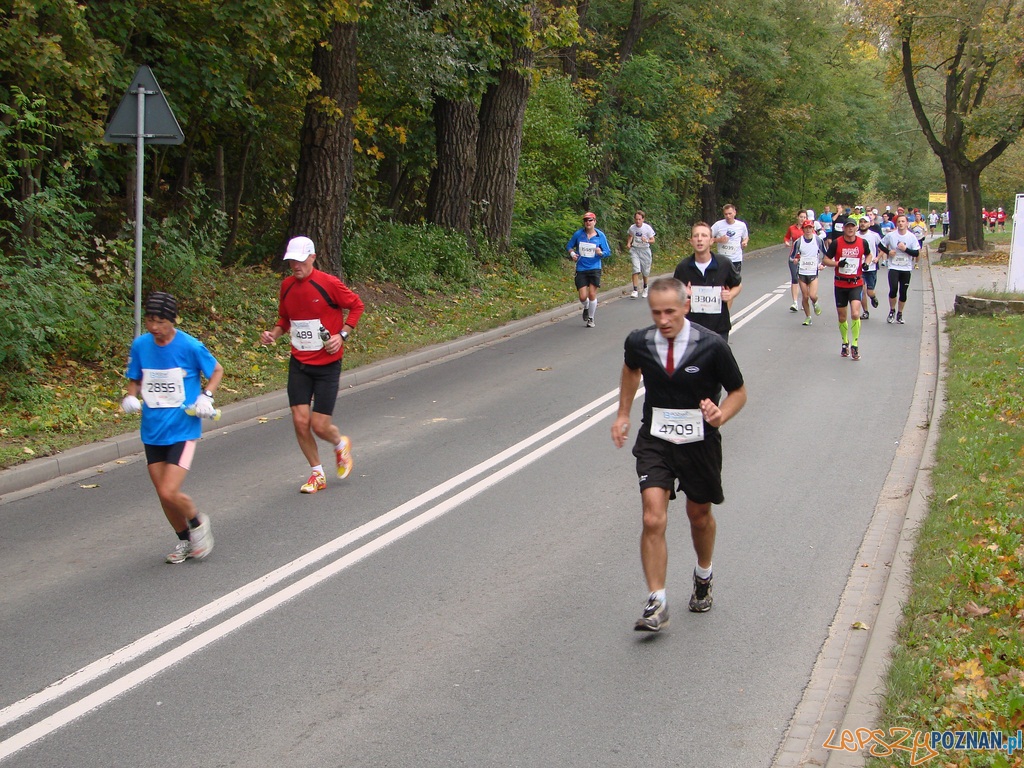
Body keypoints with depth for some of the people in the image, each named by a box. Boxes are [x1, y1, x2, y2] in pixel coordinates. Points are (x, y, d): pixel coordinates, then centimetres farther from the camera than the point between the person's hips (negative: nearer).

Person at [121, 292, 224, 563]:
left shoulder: (190, 346, -12)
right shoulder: (140, 345, -2)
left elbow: (216, 370, 3)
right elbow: (134, 379, 12)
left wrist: (206, 396, -11)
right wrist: (131, 397, -8)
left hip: (183, 429, -5)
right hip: (153, 431, 5)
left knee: (169, 493, -15)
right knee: (163, 495, 10)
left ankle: (197, 522, 16)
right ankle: (184, 541, 34)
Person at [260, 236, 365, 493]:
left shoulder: (329, 283, -13)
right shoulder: (287, 286, 3)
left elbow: (356, 305, -1)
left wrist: (342, 334, -11)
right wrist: (274, 334, -2)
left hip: (327, 364, -4)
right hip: (299, 363, 4)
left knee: (319, 426, -6)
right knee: (300, 421, -4)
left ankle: (340, 444, 31)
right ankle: (317, 474, 17)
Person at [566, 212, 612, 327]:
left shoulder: (600, 235, -3)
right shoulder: (578, 234, -1)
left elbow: (608, 252, 1)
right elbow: (569, 246, 13)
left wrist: (601, 253, -20)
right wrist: (572, 254, -7)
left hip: (594, 269, -1)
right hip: (581, 269, 1)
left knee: (592, 294, -6)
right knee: (583, 297, -4)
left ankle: (591, 318, 15)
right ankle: (586, 308, 32)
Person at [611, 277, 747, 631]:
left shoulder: (712, 346, -17)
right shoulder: (638, 342, -9)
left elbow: (738, 392, -4)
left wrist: (720, 415, -23)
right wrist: (623, 413, 16)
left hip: (700, 442, -1)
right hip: (655, 440, 1)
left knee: (700, 515, 18)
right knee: (653, 519, -15)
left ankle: (703, 576, 47)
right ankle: (656, 604, -8)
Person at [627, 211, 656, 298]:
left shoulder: (648, 228, -13)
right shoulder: (632, 227, -4)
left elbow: (653, 240, -6)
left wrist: (646, 240, -27)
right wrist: (628, 243, -1)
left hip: (645, 250, -1)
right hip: (635, 249, 1)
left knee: (645, 271, 8)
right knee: (636, 269, -16)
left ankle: (645, 288, 36)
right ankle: (635, 290, -16)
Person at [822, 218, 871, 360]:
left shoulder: (862, 243, 0)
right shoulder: (836, 243, -4)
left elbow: (868, 255, 20)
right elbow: (825, 260, 0)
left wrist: (866, 263, -1)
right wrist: (838, 263, -18)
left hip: (856, 284, -1)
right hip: (840, 284, 1)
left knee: (855, 314, -18)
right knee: (842, 317, 9)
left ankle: (855, 345, -6)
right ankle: (845, 342, 31)